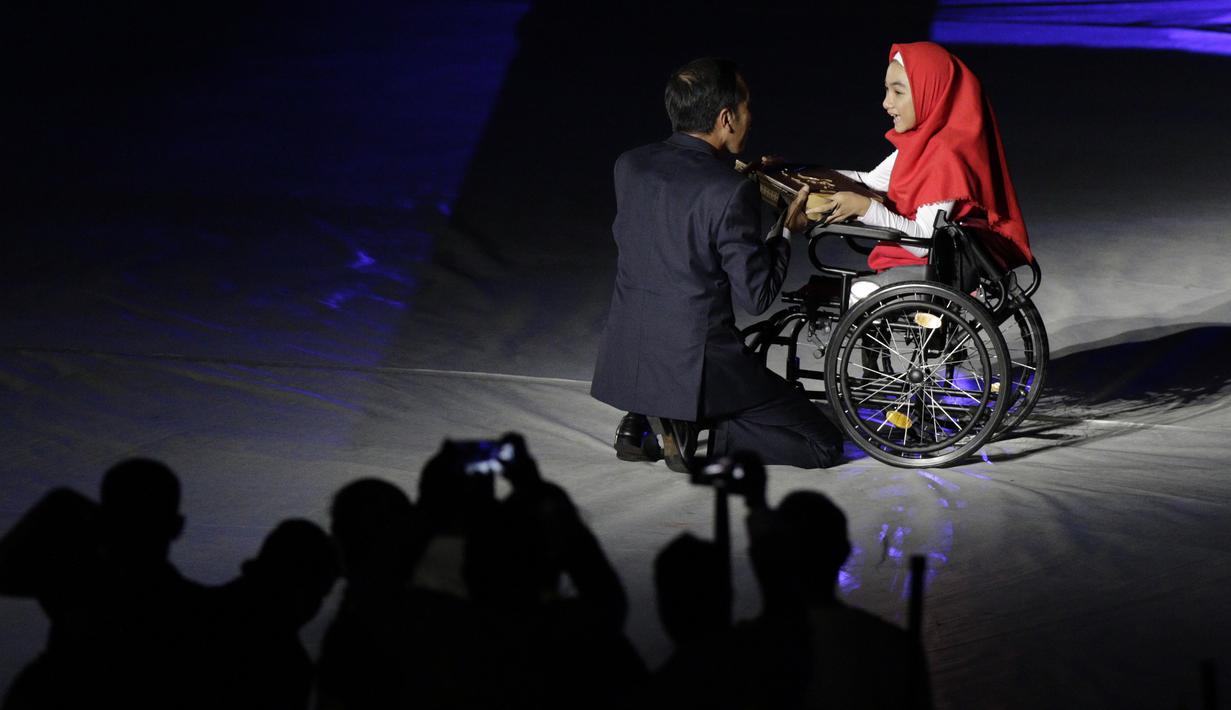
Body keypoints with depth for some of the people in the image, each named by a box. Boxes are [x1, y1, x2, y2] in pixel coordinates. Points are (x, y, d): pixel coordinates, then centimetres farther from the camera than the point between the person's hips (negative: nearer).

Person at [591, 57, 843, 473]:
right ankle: (686, 425, -6)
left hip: (623, 362, 7)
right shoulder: (731, 193, -19)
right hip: (696, 370, -7)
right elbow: (757, 298, -13)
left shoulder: (629, 166, 0)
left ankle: (640, 420, 17)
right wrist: (786, 230, 2)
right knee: (823, 444, 6)